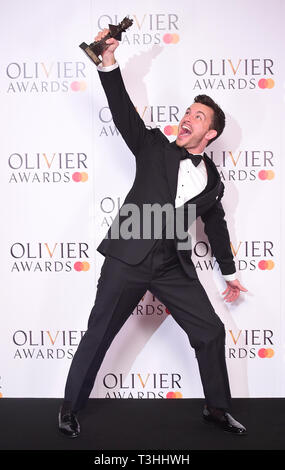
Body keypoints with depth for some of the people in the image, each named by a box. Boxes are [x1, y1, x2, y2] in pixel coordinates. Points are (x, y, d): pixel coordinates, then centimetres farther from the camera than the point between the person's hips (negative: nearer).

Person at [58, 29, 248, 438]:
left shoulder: (212, 180, 12)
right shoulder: (155, 147, 6)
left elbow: (216, 225, 24)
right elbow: (124, 112, -6)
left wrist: (229, 273, 31)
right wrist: (109, 65, -18)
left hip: (174, 266, 3)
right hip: (129, 258, -3)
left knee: (211, 331, 3)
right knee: (99, 333, 2)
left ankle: (217, 409, 23)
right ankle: (70, 408, 20)